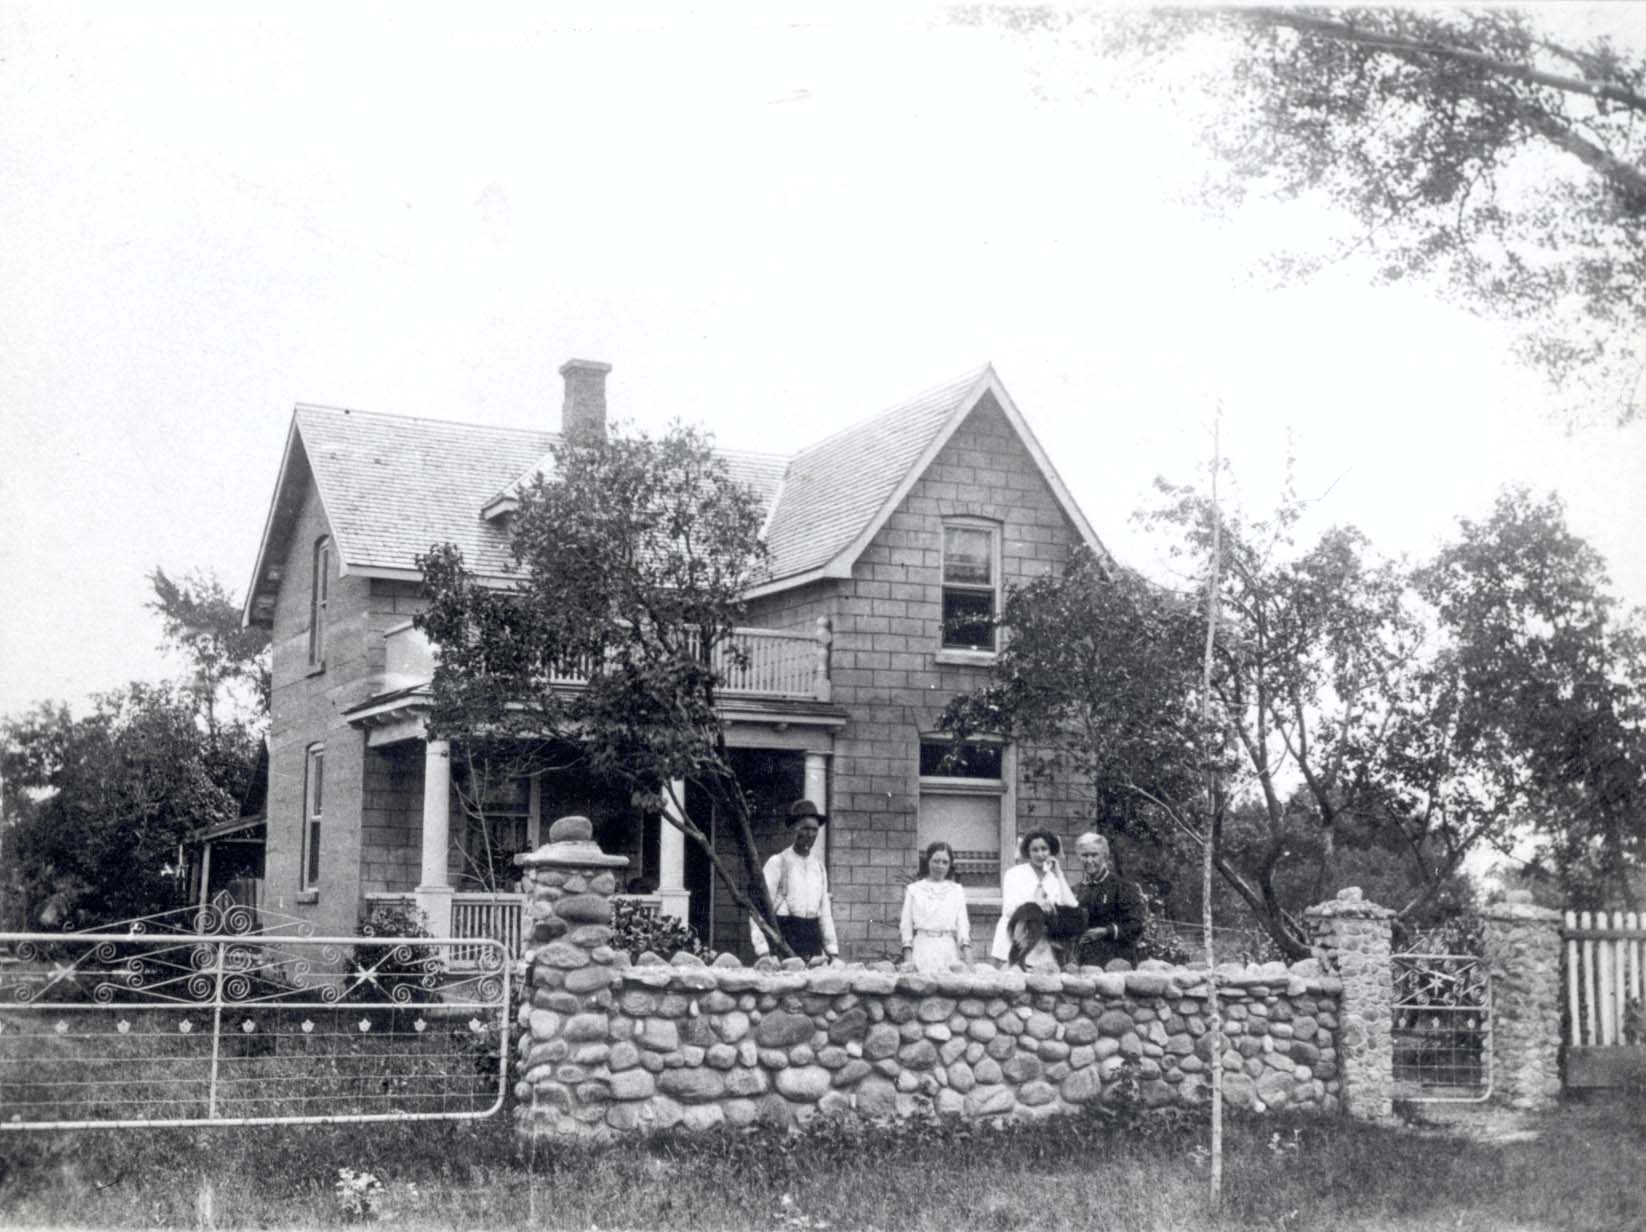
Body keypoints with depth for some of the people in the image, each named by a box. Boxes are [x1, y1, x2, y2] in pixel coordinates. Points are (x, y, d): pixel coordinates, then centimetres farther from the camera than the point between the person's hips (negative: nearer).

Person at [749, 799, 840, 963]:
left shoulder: (818, 865, 14)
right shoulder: (777, 863, -1)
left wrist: (832, 951, 12)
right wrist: (763, 949, -14)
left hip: (812, 937, 5)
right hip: (784, 936, -5)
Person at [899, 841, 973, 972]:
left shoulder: (956, 890, 12)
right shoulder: (914, 889, 10)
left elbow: (962, 923, 6)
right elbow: (906, 925, 8)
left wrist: (968, 958, -7)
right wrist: (908, 960, 0)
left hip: (949, 948, 1)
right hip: (923, 946, -1)